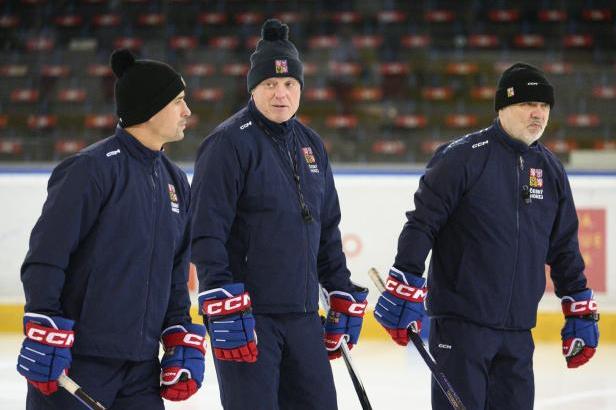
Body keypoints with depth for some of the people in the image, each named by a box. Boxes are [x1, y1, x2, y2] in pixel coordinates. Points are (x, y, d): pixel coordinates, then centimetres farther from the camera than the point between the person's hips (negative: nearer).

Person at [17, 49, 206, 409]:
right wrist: (44, 337, -19)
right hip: (75, 362, -8)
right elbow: (45, 257, -15)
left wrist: (185, 344, 13)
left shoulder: (176, 182, 14)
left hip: (141, 366, 8)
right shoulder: (91, 169, -12)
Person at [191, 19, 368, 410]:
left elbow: (327, 229, 21)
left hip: (303, 315, 7)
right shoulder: (230, 142, -10)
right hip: (245, 315, -7)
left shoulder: (311, 145, 13)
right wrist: (224, 306, -21)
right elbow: (206, 233, -16)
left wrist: (344, 297, 17)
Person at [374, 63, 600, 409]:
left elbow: (564, 247, 18)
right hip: (460, 322, -6)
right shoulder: (463, 157, -9)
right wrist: (403, 290, -13)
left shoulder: (551, 169, 11)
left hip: (518, 329, 6)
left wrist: (581, 313, 17)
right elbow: (421, 222, -9)